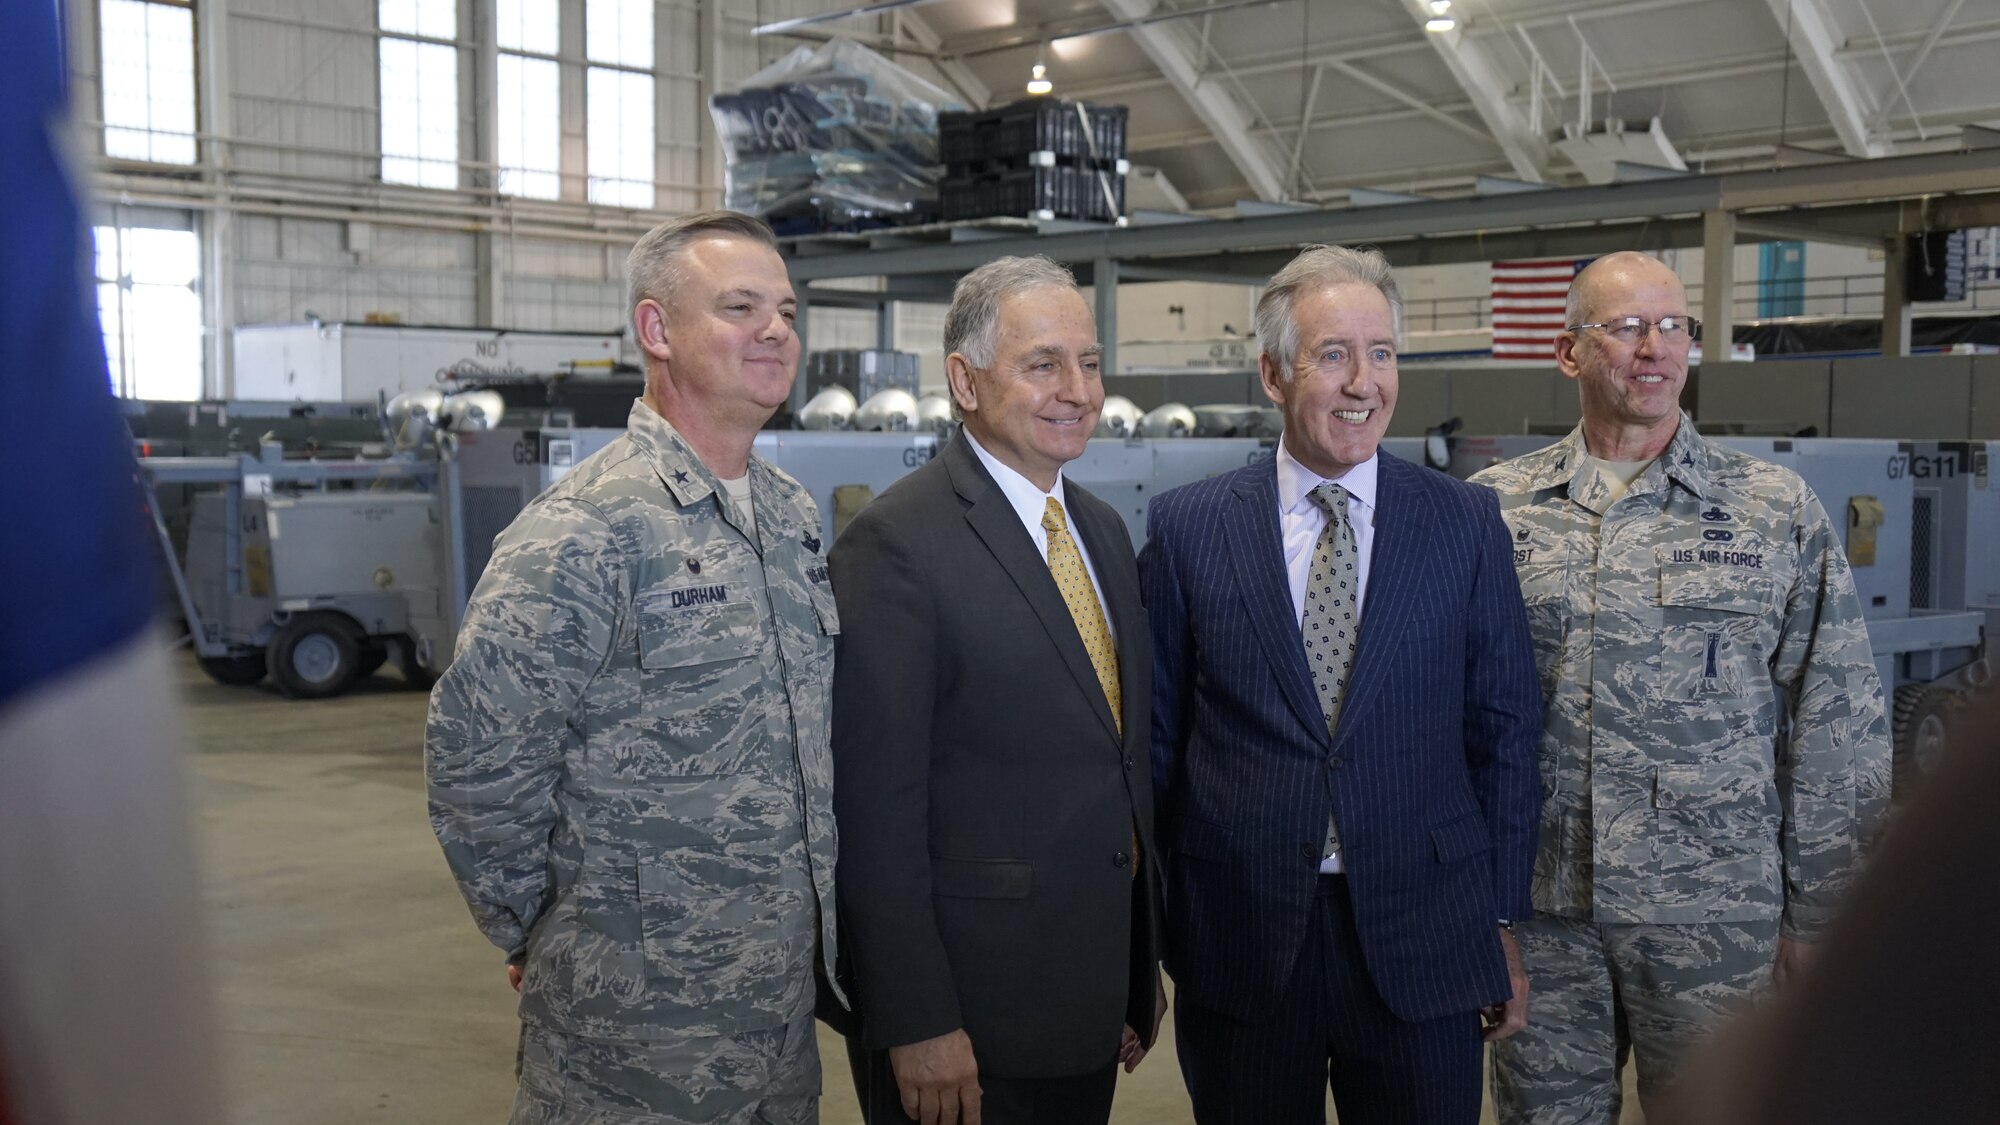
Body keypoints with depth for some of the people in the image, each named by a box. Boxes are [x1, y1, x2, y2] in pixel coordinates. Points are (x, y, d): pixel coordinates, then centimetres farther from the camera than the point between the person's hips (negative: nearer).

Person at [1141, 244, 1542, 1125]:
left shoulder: (1465, 523, 1)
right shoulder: (1187, 527, -1)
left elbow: (1503, 730, 5)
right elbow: (1156, 734, 3)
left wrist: (1503, 921, 4)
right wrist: (1150, 932, 4)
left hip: (1421, 946, 1)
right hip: (1237, 947, 0)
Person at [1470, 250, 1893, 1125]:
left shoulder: (1778, 511, 0)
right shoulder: (1495, 508, 3)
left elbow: (1837, 732, 1)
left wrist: (1816, 918, -1)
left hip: (1714, 918, -1)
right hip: (1536, 912, 1)